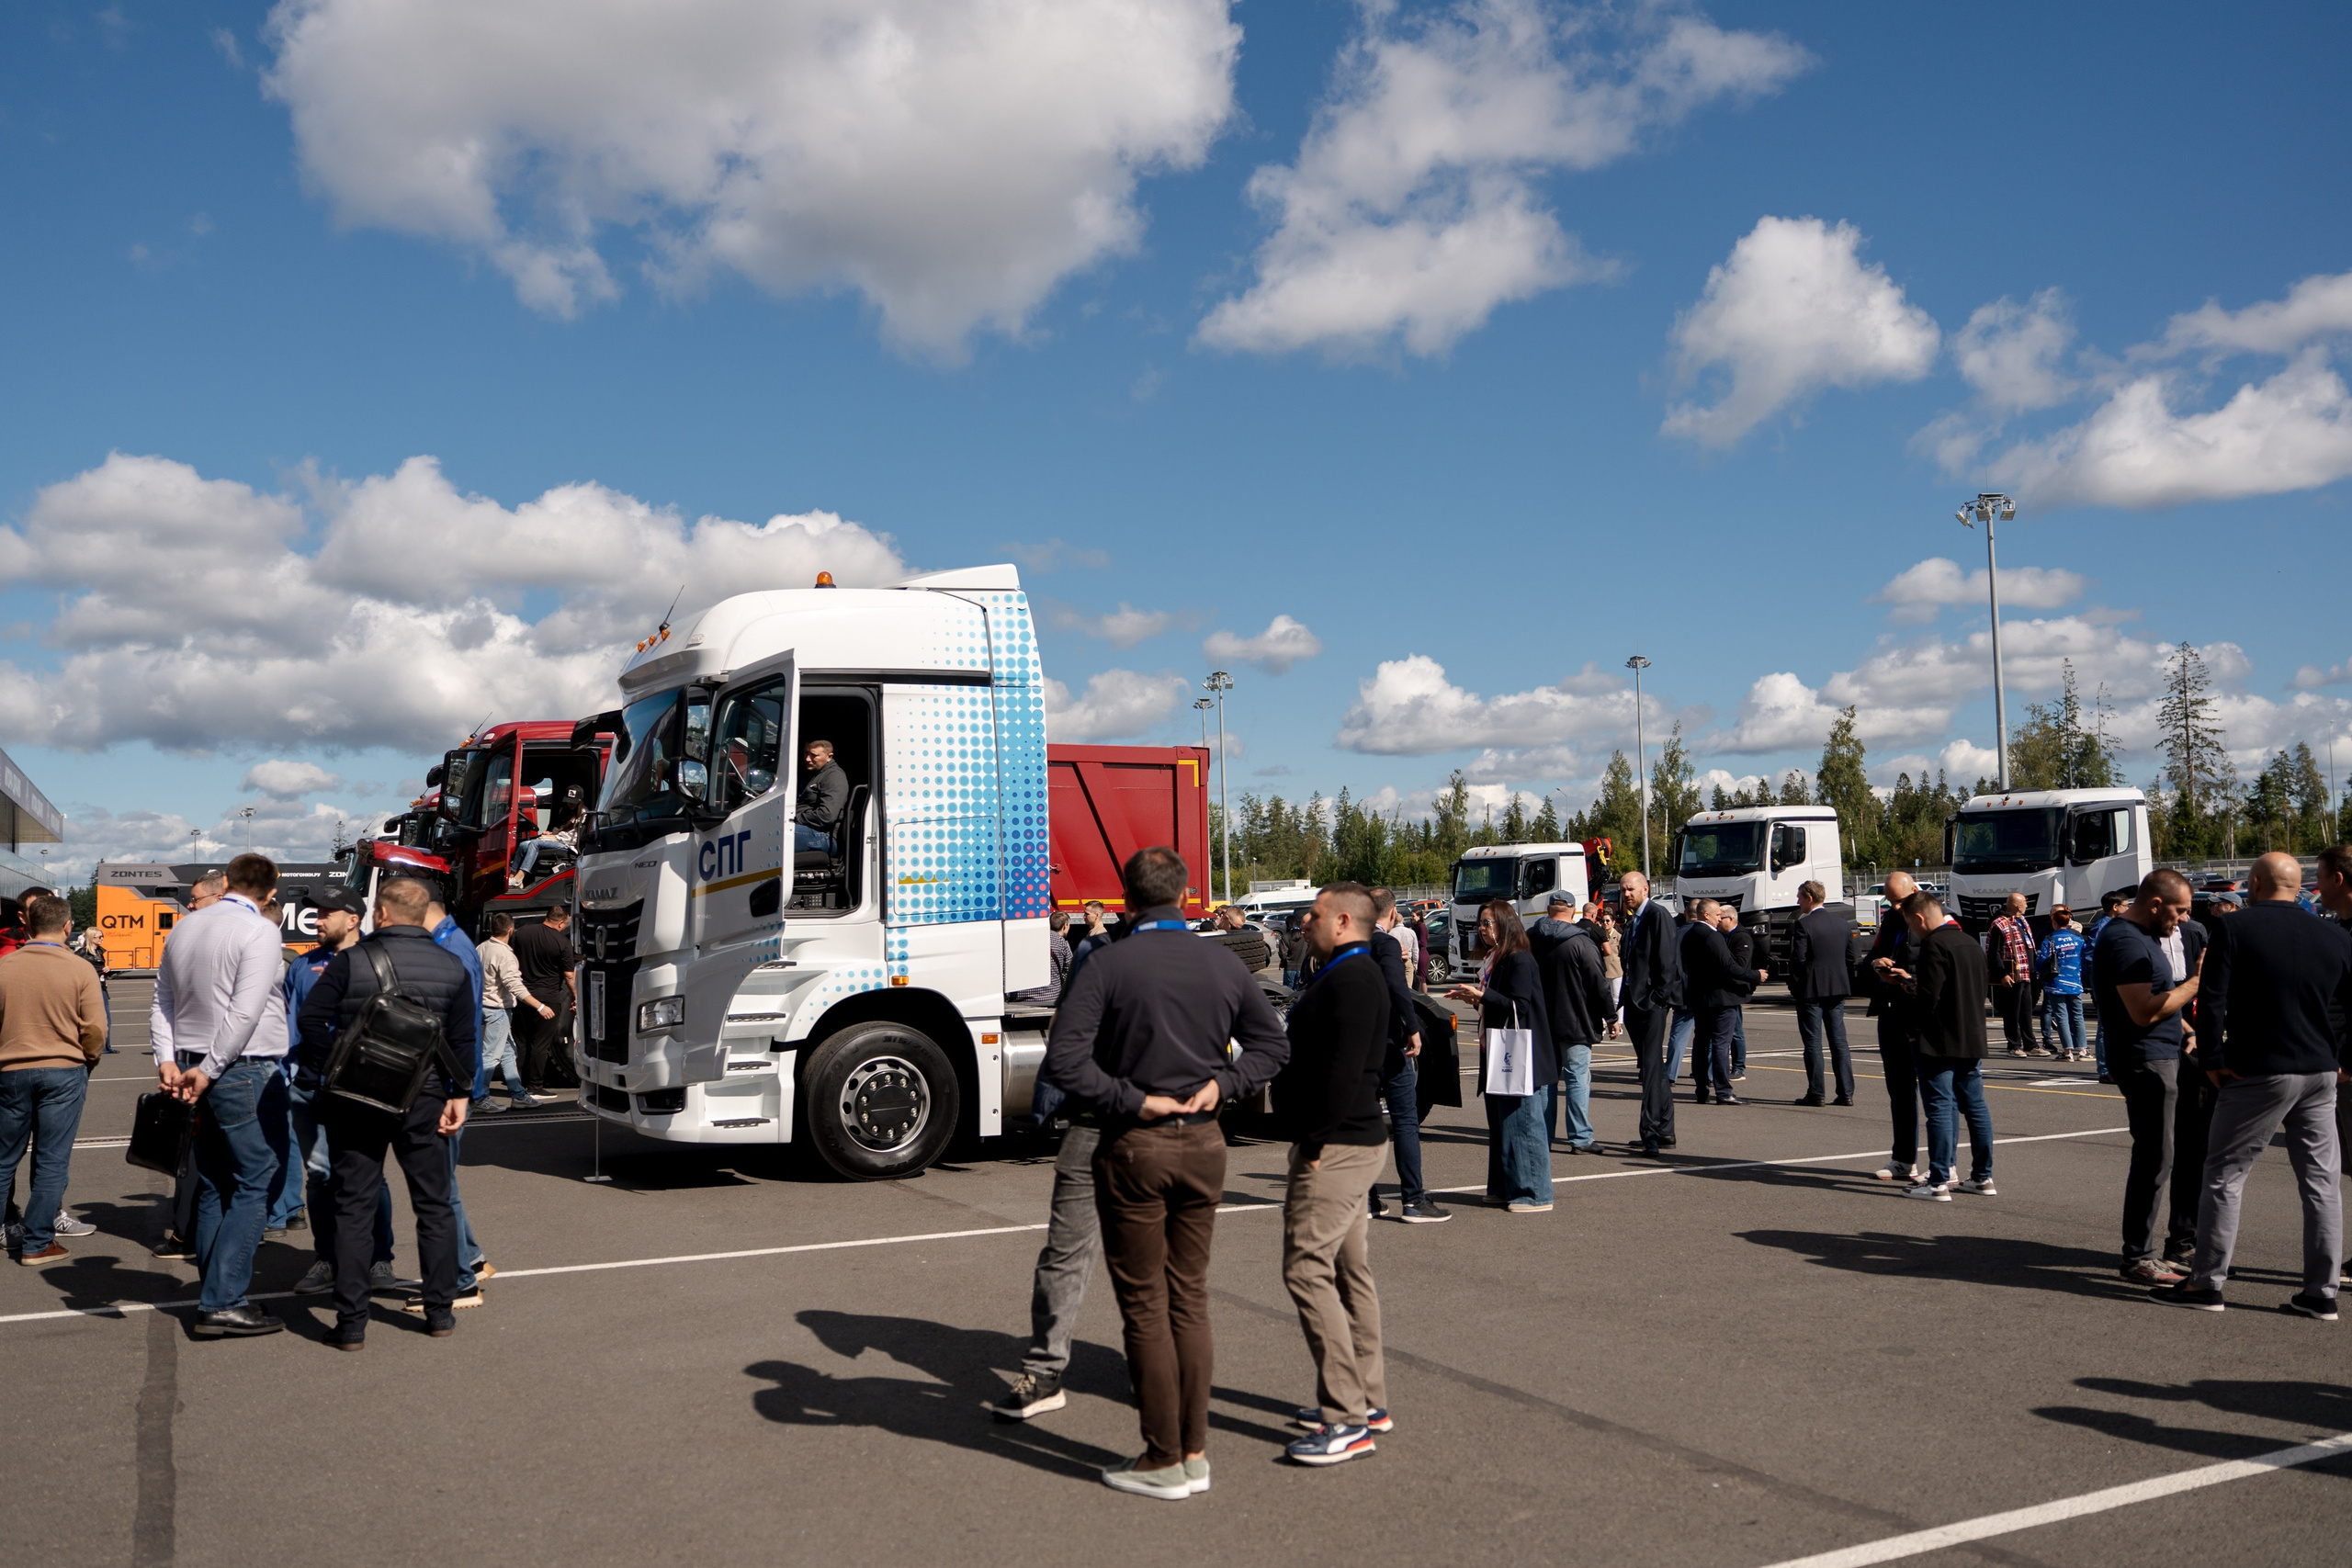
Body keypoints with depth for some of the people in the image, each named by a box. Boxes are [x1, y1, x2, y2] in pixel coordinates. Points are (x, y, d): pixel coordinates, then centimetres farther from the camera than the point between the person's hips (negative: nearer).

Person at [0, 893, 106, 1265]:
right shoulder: (80, 970, -11)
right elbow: (95, 1031, -9)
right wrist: (86, 1060, 11)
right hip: (64, 1071, -2)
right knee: (52, 1161, 4)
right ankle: (36, 1243, 7)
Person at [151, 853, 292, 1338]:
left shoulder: (184, 928, 13)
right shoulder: (260, 930, -10)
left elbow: (163, 1003, 14)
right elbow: (246, 1011, -18)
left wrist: (168, 1058, 5)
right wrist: (209, 1069, -13)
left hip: (199, 1073, 8)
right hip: (246, 1074, -8)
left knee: (212, 1187, 12)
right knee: (253, 1184, -4)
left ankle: (216, 1298, 16)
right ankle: (222, 1303, -8)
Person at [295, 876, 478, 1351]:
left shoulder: (351, 960, -6)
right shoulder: (451, 967, 1)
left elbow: (312, 1018, -10)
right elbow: (464, 1040, 1)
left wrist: (329, 1072, 1)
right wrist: (460, 1094, 5)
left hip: (356, 1100, -2)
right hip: (424, 1100, 2)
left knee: (352, 1208, 5)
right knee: (434, 1205, 12)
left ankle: (351, 1324, 4)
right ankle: (440, 1312, 16)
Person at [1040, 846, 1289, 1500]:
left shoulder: (1106, 963, -11)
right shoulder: (1223, 963, 3)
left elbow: (1064, 1058, -19)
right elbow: (1273, 1044, 12)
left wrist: (1131, 1102, -13)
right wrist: (1221, 1085, 3)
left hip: (1134, 1145, -4)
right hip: (1204, 1143, 4)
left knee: (1145, 1305, 5)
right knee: (1190, 1298, 14)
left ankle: (1162, 1460, 12)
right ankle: (1194, 1452, 20)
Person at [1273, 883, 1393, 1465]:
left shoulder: (1353, 978, -16)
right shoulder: (1341, 975, 18)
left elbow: (1344, 1069, -24)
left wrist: (1317, 1141, -21)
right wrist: (1314, 1139, 16)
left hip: (1336, 1147, -11)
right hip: (1347, 1143, 11)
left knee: (1307, 1269, -12)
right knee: (1348, 1269, 15)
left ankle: (1346, 1420, -10)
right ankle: (1368, 1400, 25)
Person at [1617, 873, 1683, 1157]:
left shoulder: (1657, 915, -9)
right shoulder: (1632, 921, 17)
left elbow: (1666, 959, -14)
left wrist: (1659, 997, -17)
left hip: (1652, 1002, -9)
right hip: (1635, 1002, 9)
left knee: (1651, 1066, -12)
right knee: (1652, 1067, 13)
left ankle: (1652, 1132, -13)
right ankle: (1665, 1131, 21)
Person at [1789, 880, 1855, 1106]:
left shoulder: (1803, 924, -13)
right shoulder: (1842, 924, 8)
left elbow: (1798, 959, -16)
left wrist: (1796, 977, 2)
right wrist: (1845, 981, 17)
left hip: (1810, 989, -6)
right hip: (1837, 988, 6)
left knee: (1813, 1042, 0)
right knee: (1839, 1041, 8)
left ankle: (1816, 1093, 1)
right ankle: (1846, 1093, 7)